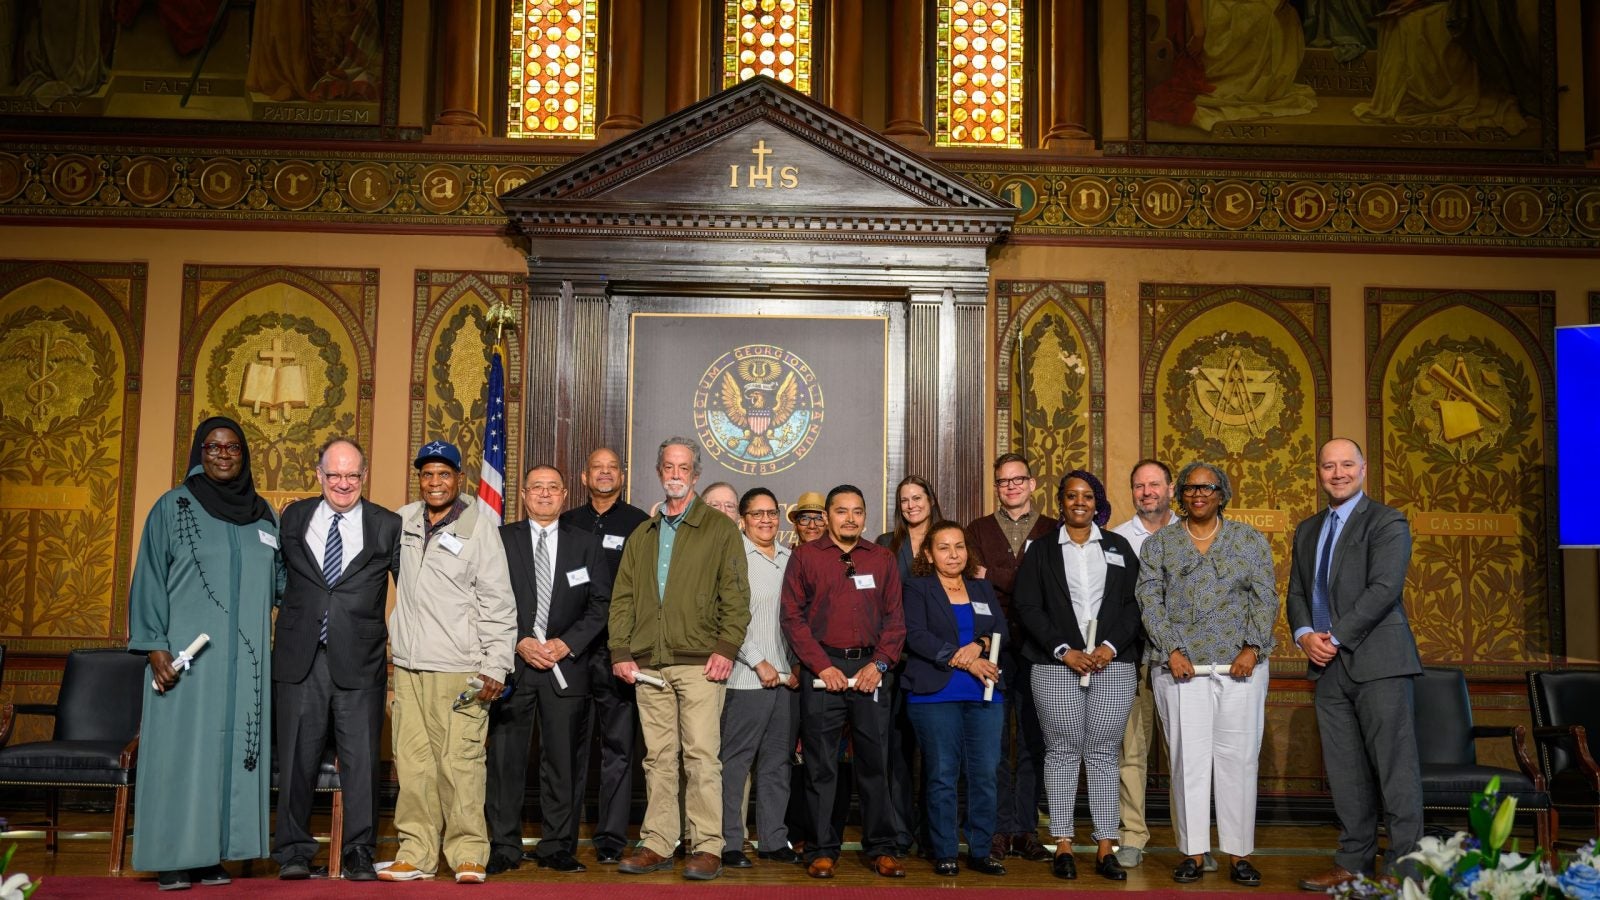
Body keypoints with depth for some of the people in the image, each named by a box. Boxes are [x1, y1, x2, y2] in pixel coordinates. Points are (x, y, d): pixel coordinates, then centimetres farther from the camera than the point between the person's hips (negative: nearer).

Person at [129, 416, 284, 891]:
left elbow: (280, 580, 17)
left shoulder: (263, 514, 13)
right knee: (182, 750, -3)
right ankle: (175, 860, 4)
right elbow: (149, 580, -1)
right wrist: (155, 646, -10)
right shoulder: (173, 507, 2)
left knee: (232, 750, 3)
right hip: (187, 654, -4)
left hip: (244, 659, 4)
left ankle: (212, 856, 9)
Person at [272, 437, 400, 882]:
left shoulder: (387, 526, 2)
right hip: (300, 659, 2)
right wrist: (276, 631, 10)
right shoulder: (293, 518, 9)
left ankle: (358, 854, 14)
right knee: (296, 758, 8)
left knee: (361, 760, 2)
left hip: (359, 661, -1)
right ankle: (293, 850, 22)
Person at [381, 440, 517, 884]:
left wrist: (496, 665, -8)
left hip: (459, 669, -4)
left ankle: (469, 855, 2)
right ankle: (415, 854, 14)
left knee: (460, 763, -6)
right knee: (412, 764, 5)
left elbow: (498, 602, -2)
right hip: (407, 665, 4)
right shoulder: (402, 521, 10)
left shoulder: (479, 527, -1)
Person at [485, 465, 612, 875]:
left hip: (566, 665, 1)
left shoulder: (586, 544, 10)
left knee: (563, 760, 3)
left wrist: (567, 644, -6)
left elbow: (601, 603, 6)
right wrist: (520, 642, -9)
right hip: (512, 663, -1)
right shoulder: (501, 540, 7)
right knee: (505, 759, 0)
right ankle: (504, 847, 9)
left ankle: (558, 848, 10)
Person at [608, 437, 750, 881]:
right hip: (648, 664, 4)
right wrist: (620, 651, 5)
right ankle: (657, 843, 13)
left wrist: (726, 647, -11)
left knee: (702, 756, -7)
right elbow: (623, 597, 16)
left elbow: (735, 596, -1)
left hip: (698, 662, -4)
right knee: (658, 757, 7)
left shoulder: (720, 528, 5)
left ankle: (707, 847, -1)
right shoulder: (642, 535, 19)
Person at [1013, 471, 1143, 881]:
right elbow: (1027, 606, 1)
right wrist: (1063, 650, -9)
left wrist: (1111, 646, -7)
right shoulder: (1041, 550, 9)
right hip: (1056, 665, -1)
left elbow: (1133, 603, 8)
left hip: (1112, 663, 1)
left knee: (1103, 754, 1)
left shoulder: (1118, 547, 13)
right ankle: (1063, 845, 6)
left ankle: (1105, 847, 5)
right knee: (1062, 752, 1)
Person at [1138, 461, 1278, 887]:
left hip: (1240, 665, 0)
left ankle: (1240, 854, 7)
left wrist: (1253, 647, -7)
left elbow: (1265, 597, 5)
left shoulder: (1250, 540, 11)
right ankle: (1193, 852, 7)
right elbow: (1150, 600, 2)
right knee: (1188, 759, -1)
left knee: (1239, 758, 0)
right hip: (1180, 666, 0)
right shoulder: (1158, 543, 10)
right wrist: (1171, 651, -8)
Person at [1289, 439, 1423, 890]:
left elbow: (1384, 589, -13)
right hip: (1329, 666, 6)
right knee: (1345, 773, 8)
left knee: (1394, 768, -4)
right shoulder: (1307, 530, 18)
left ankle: (1405, 867, 2)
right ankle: (1353, 863, 14)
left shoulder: (1387, 522, -3)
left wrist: (1336, 638, -15)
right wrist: (1305, 634, -3)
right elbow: (1296, 592, 17)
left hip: (1377, 661, -6)